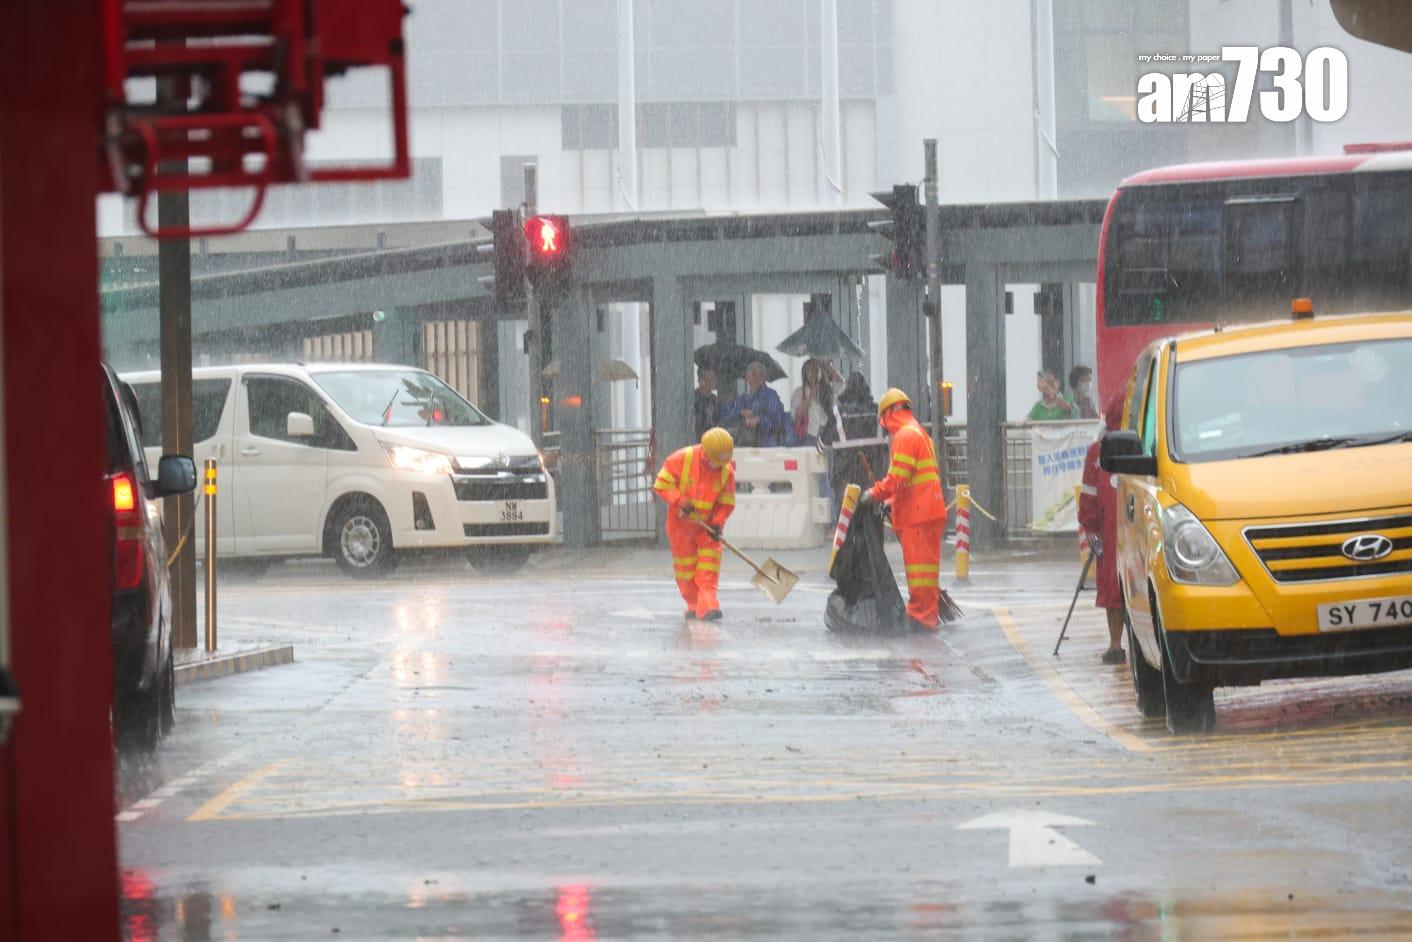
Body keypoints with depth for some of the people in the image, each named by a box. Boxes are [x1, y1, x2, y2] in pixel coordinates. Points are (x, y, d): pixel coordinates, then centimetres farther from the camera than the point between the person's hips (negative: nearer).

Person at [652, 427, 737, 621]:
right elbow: (662, 484, -15)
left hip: (708, 523, 1)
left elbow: (727, 502, -2)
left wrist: (717, 522, -16)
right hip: (681, 521, -1)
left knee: (710, 559, -14)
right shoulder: (681, 459, -19)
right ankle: (693, 605, 21)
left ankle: (707, 605, -18)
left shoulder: (726, 470, -11)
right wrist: (680, 502, -25)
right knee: (685, 566, 6)